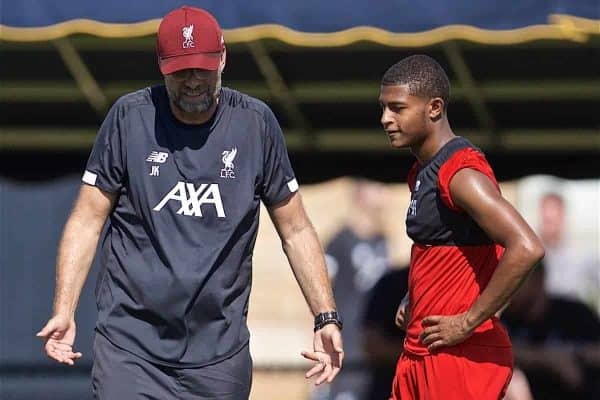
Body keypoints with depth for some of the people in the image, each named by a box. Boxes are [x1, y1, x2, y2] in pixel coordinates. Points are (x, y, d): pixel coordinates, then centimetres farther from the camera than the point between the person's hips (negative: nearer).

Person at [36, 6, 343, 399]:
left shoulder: (256, 123, 3)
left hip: (220, 353, 1)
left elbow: (295, 230, 9)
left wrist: (327, 318, 0)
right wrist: (64, 311, -10)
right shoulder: (130, 117, 0)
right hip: (130, 346, -1)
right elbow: (87, 220, 2)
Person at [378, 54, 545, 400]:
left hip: (462, 355, -10)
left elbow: (526, 249, -28)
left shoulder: (462, 174, -17)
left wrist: (469, 322, -22)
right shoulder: (423, 172, 14)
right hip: (420, 353, 10)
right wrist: (413, 300, 13)